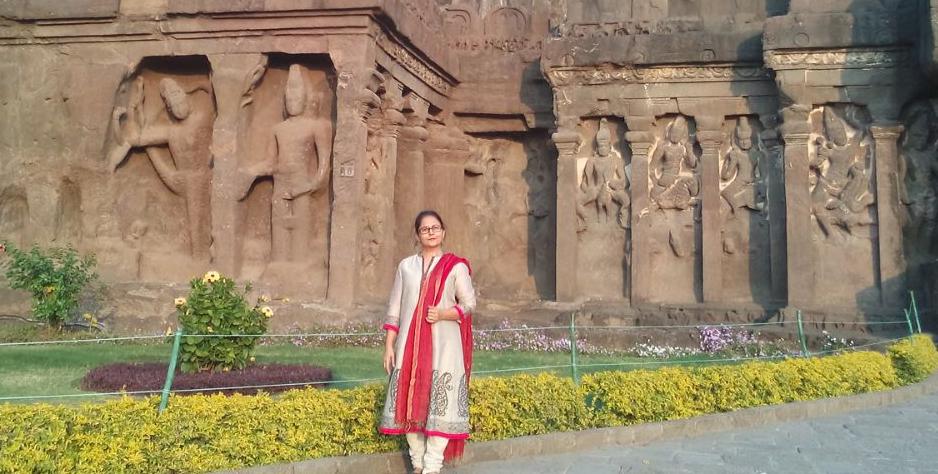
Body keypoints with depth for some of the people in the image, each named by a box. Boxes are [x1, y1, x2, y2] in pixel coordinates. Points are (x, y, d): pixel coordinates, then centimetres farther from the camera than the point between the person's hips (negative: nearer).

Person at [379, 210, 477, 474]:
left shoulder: (456, 266, 3)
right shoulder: (406, 266, 11)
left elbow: (469, 303, 0)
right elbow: (394, 308, 10)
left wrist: (442, 314, -17)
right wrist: (389, 345, 4)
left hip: (443, 346, -3)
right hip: (410, 345, 3)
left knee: (440, 403, -5)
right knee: (410, 402, 4)